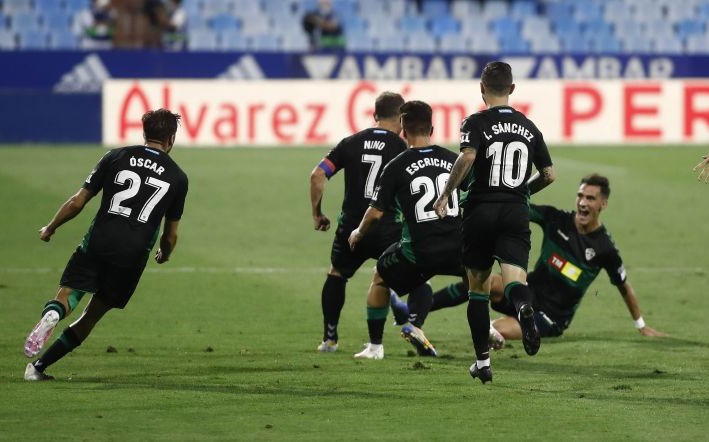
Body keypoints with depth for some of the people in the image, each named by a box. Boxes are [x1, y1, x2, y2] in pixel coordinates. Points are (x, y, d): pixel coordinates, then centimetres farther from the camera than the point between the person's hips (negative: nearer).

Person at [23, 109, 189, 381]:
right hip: (133, 256, 1)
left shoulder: (116, 157, 8)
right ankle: (39, 367, 5)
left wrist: (50, 228, 23)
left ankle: (52, 314, -39)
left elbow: (77, 202, 7)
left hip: (97, 243, -1)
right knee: (91, 316, 11)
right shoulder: (178, 177, 10)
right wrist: (164, 254, 41)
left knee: (67, 297, -2)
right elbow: (170, 234, 18)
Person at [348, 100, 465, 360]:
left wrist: (358, 234, 19)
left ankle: (375, 346, 23)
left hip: (419, 251, -2)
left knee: (380, 278, 24)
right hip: (456, 248, 2)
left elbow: (375, 213, -1)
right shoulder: (453, 160, 6)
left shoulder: (396, 167, -3)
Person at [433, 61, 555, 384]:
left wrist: (446, 195, -14)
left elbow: (467, 157, -22)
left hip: (481, 209, -2)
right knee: (514, 278, -11)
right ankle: (524, 308, -49)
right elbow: (548, 174, 13)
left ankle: (482, 361, 15)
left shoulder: (477, 123, -3)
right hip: (516, 212, 2)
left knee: (478, 286, 13)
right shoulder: (528, 127, 11)